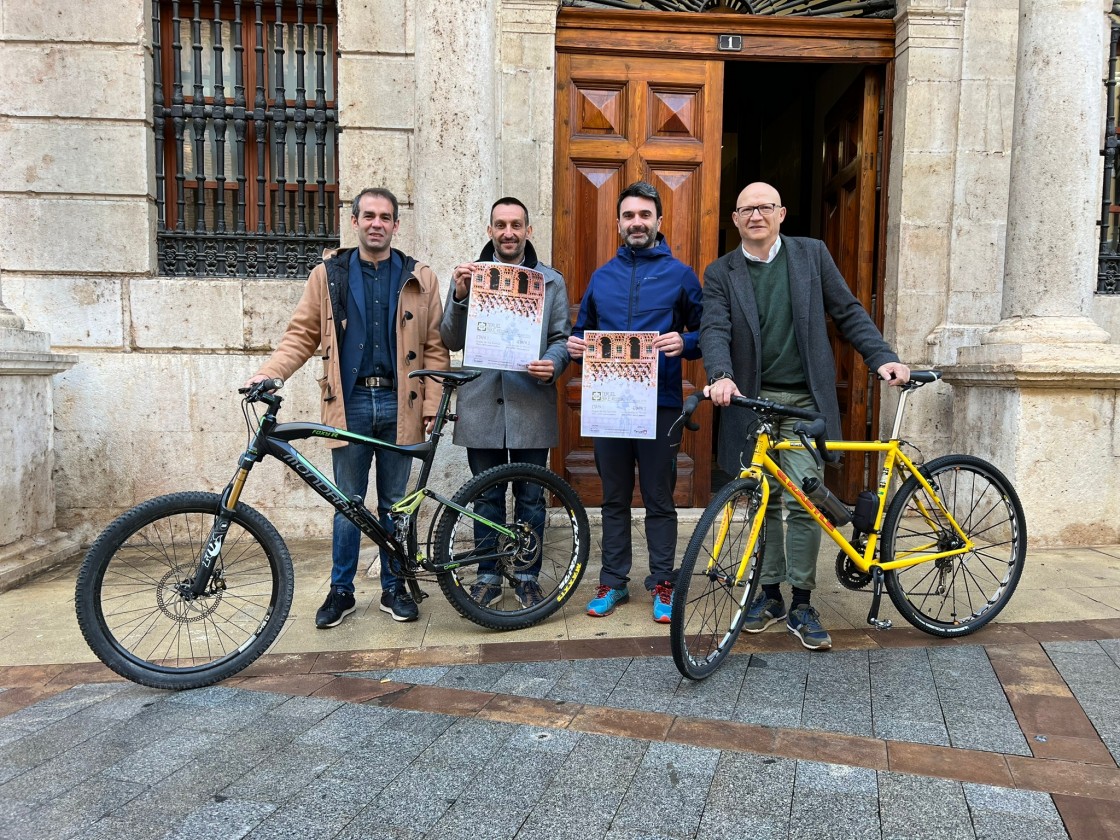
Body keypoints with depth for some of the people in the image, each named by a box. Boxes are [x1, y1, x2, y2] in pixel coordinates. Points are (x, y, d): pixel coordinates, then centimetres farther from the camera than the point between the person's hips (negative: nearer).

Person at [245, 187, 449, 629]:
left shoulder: (419, 279, 5)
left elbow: (435, 349, 3)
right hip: (350, 403, 0)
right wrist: (267, 374, -10)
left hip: (399, 405, 0)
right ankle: (341, 590, 22)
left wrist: (432, 406, -3)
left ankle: (394, 587, 24)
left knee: (395, 504, 10)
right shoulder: (328, 275, 6)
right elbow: (301, 335, 4)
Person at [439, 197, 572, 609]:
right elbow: (451, 340, 1)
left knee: (530, 498, 9)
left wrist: (553, 364, -17)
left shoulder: (551, 280, 7)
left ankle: (527, 576, 23)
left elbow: (562, 338, 5)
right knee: (487, 498, 10)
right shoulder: (469, 275, 6)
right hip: (482, 404, 0)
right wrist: (460, 296, -16)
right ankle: (488, 576, 24)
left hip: (531, 404, 0)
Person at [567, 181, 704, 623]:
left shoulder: (679, 274, 2)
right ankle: (613, 581, 24)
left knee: (659, 500, 6)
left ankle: (662, 584, 20)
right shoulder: (602, 276, 11)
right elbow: (582, 330, 18)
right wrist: (575, 346, -4)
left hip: (659, 403, -3)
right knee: (614, 499, 12)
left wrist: (684, 343, -18)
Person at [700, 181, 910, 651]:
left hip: (803, 401, -1)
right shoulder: (721, 273, 6)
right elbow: (714, 329, -8)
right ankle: (770, 594, 23)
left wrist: (883, 358, -3)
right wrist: (721, 376, -27)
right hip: (750, 401, 1)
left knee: (802, 503, -6)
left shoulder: (811, 255, 8)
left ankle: (801, 606, 7)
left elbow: (848, 312, 9)